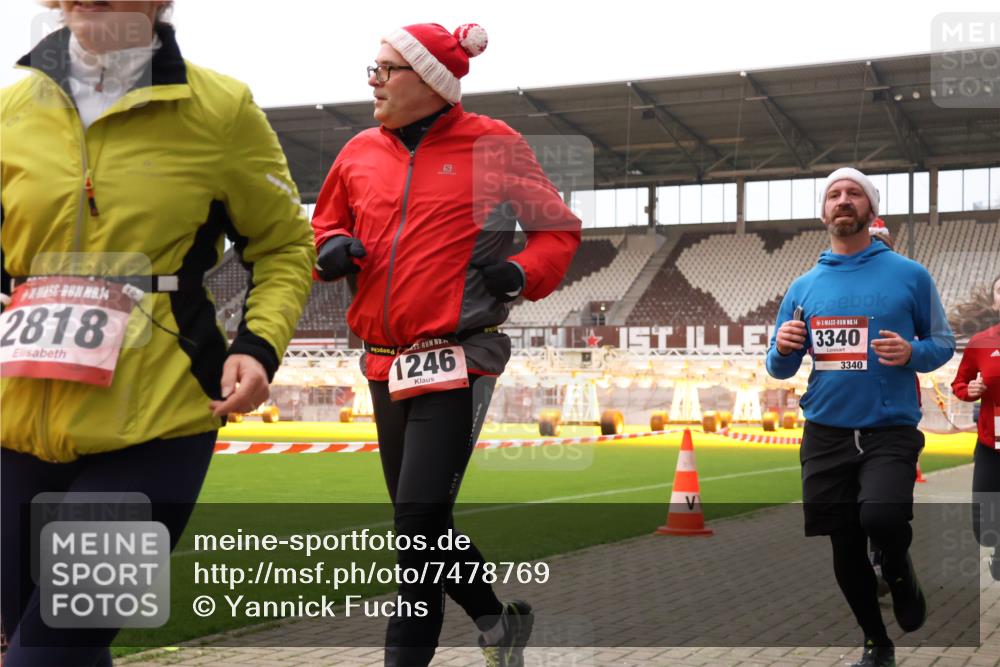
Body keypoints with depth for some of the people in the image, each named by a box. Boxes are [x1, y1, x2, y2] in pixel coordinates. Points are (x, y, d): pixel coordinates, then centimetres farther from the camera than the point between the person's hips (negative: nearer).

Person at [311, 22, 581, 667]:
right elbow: (324, 226, 23)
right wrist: (333, 249, 0)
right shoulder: (360, 152, 10)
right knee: (419, 525, 14)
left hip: (457, 361, -6)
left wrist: (522, 273, -13)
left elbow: (561, 230, 5)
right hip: (387, 366, 6)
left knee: (420, 518, -11)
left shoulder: (492, 145, -3)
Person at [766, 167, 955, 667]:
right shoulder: (803, 287, 8)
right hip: (825, 434, 3)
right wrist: (783, 348, -12)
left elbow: (944, 343, 5)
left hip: (891, 430, -3)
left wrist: (912, 353, -16)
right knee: (845, 550, 9)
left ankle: (899, 574, 9)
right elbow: (779, 369, 11)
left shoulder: (909, 275, 0)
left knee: (881, 517, -28)